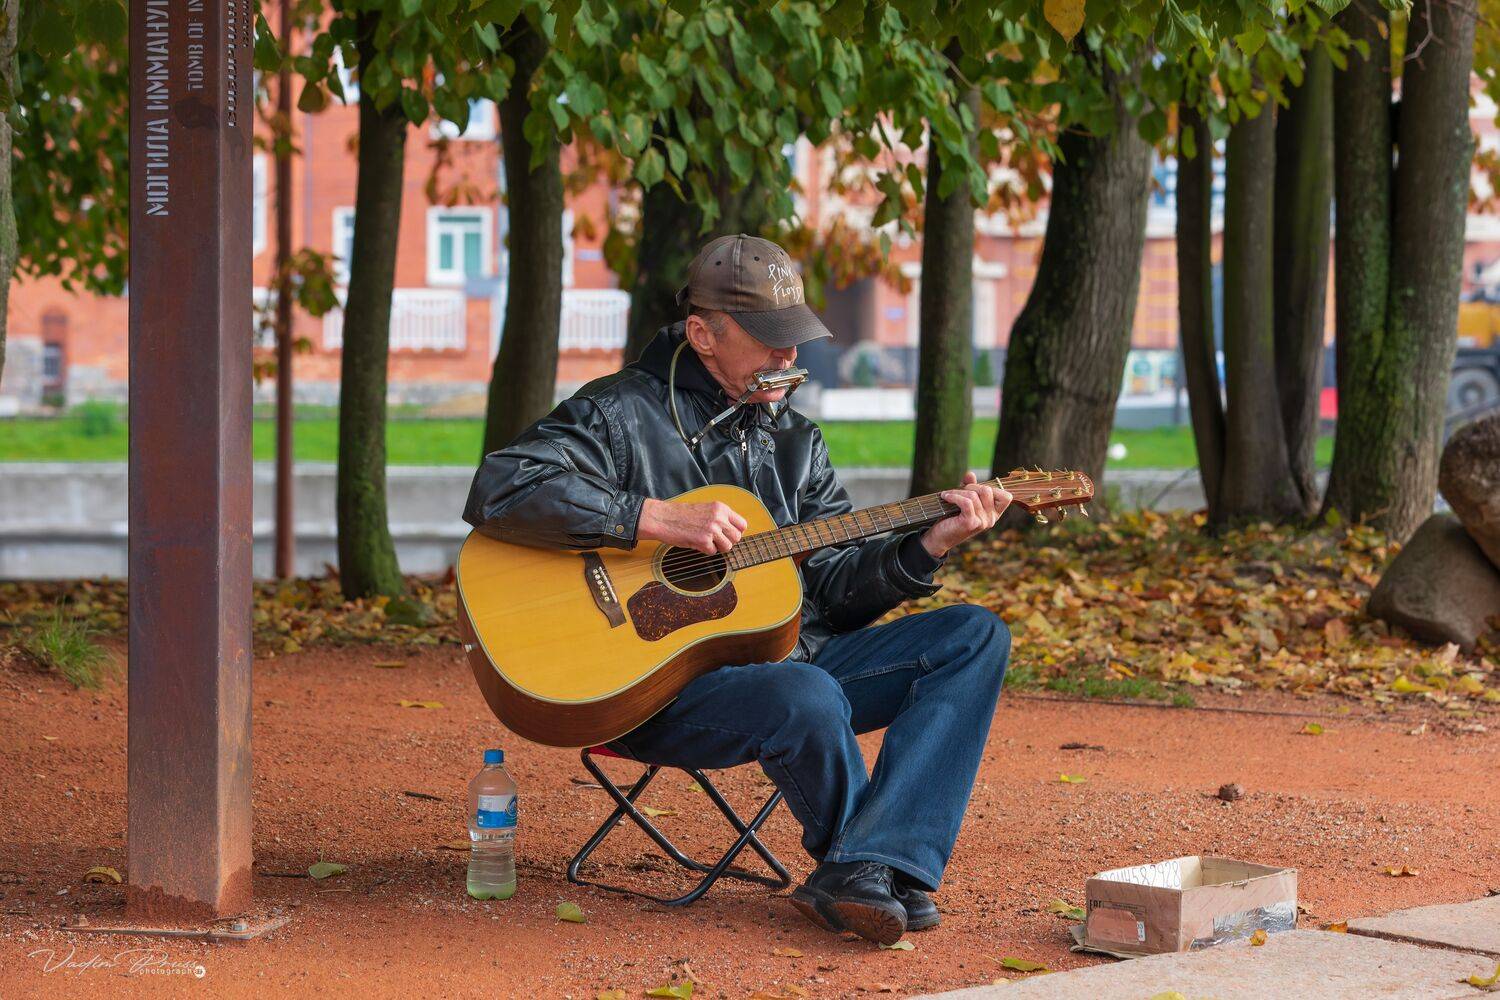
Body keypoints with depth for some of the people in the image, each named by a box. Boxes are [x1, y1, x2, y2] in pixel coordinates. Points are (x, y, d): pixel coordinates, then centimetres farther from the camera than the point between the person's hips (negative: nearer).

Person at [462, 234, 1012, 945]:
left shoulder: (793, 441, 16)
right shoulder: (621, 414, -6)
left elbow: (834, 587, 13)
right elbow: (498, 492, -22)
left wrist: (927, 546, -5)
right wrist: (657, 520, -25)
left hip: (789, 663, 8)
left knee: (975, 635, -7)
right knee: (808, 698, -38)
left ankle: (859, 875, -24)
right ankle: (884, 856, -5)